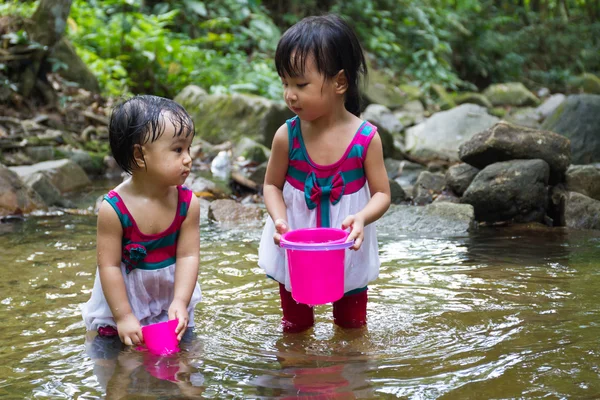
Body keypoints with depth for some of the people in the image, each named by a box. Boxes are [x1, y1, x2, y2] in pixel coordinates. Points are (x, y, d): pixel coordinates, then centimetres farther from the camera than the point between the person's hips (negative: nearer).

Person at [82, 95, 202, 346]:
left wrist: (180, 302, -24)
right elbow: (109, 265, -21)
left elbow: (188, 256, -15)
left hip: (170, 294, 2)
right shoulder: (114, 209, -25)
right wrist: (123, 316, -19)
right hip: (125, 294, -2)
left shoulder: (188, 203, -16)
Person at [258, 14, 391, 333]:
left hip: (348, 251, -1)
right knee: (295, 327, 20)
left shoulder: (366, 138, -18)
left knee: (352, 325, 20)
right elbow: (272, 185, -2)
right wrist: (279, 219, -21)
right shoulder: (287, 136, -14)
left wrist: (362, 217, -31)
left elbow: (382, 193, -10)